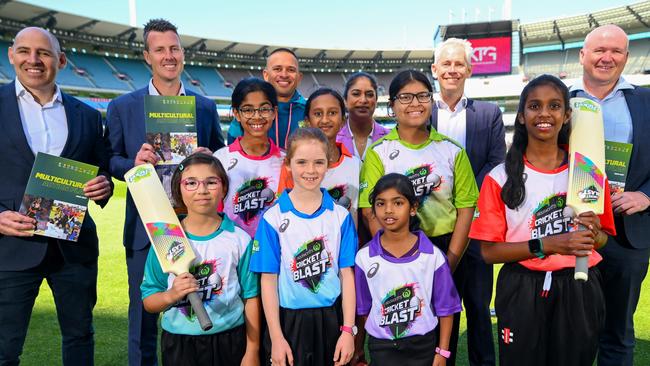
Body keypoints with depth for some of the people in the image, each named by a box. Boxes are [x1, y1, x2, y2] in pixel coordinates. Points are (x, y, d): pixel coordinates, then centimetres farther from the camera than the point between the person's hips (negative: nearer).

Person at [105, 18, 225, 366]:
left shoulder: (206, 107, 5)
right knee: (144, 313, 11)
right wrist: (134, 164, -17)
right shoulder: (122, 106, 2)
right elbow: (110, 161, 3)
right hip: (145, 227, -1)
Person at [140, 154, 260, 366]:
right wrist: (170, 295, -21)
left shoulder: (239, 240, -6)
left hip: (229, 341, 0)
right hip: (178, 343, 1)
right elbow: (148, 302, -1)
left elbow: (250, 297, -2)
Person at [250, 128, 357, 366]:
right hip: (290, 319, -1)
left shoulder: (341, 216, -2)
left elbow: (347, 274, -2)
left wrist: (348, 330, -5)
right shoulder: (273, 218, -8)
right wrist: (276, 338, -7)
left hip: (331, 317, 2)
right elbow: (269, 279, -6)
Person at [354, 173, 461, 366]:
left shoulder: (432, 255, -10)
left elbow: (445, 307, -2)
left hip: (423, 345, 0)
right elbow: (362, 309, 2)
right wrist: (358, 349, 6)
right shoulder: (365, 257, -7)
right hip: (381, 347, 0)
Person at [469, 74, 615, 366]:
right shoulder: (500, 178, -7)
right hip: (522, 293, -2)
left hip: (579, 290, 2)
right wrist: (547, 245, -21)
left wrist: (594, 234, -13)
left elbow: (604, 237, 11)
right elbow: (489, 251, -9)